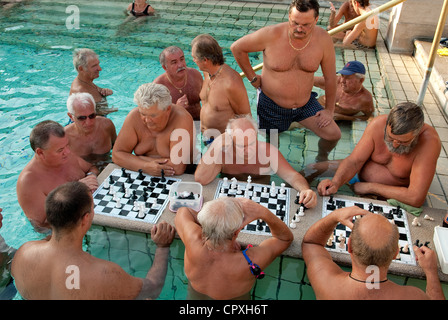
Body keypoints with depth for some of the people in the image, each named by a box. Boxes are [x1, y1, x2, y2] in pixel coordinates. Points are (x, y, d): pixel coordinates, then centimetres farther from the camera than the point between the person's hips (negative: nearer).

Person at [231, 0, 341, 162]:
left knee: (334, 135, -5)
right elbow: (237, 47, -6)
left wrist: (329, 109, 2)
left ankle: (322, 158, 27)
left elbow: (330, 77, -2)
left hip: (305, 104, 2)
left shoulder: (323, 39, -13)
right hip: (271, 105, -2)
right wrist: (252, 77, -3)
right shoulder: (271, 35, -20)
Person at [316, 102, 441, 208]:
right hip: (360, 177, 3)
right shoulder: (378, 124, -22)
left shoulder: (429, 141, -32)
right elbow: (354, 161, -15)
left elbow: (415, 198, -35)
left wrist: (369, 187, -27)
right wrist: (336, 182, -36)